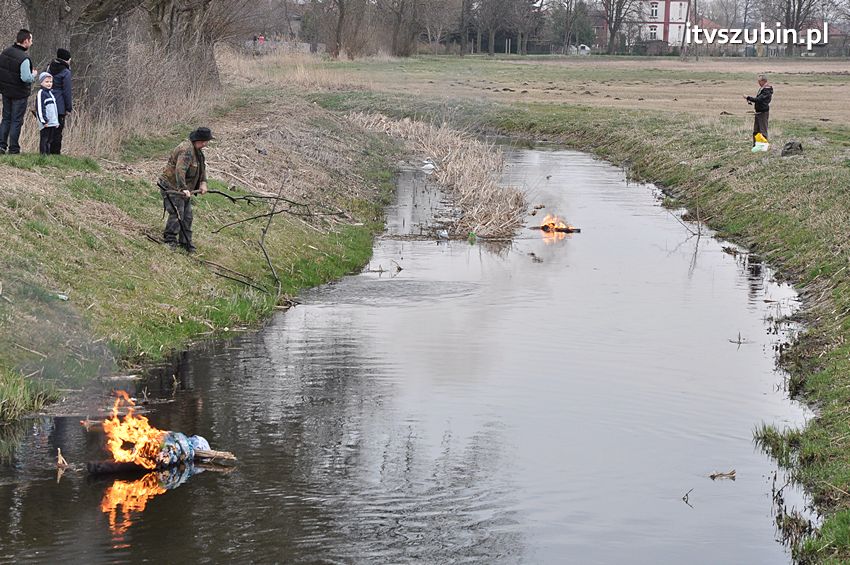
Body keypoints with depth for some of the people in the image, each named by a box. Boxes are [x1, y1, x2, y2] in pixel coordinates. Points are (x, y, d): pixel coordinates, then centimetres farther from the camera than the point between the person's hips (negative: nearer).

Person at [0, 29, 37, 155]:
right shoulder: (24, 59, -23)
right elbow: (26, 78, -26)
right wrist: (34, 75, -7)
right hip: (19, 94, -7)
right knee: (16, 121, 3)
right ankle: (13, 149, 7)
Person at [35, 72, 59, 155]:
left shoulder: (51, 93, 20)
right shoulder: (41, 93, -7)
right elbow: (39, 108, -14)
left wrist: (56, 122, 22)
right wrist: (44, 121, -19)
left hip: (53, 123, 8)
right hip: (46, 123, -8)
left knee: (50, 141, 9)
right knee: (44, 140, -7)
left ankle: (48, 154, 13)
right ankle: (43, 154, -7)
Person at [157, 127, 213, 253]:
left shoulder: (197, 150, 7)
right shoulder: (186, 151, -26)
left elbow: (202, 167, 16)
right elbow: (180, 170, -37)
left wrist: (203, 183, 3)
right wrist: (183, 189, -43)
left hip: (184, 188, 10)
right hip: (172, 187, -10)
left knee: (187, 216, 10)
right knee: (177, 214, -16)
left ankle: (186, 243, 15)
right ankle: (169, 240, -10)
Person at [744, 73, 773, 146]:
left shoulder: (767, 90, -16)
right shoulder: (761, 88, 14)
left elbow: (759, 99, -24)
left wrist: (748, 98, -18)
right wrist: (750, 101, 5)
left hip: (763, 112, -10)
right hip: (758, 112, 10)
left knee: (763, 130, -4)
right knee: (755, 130, 12)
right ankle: (755, 145, 18)